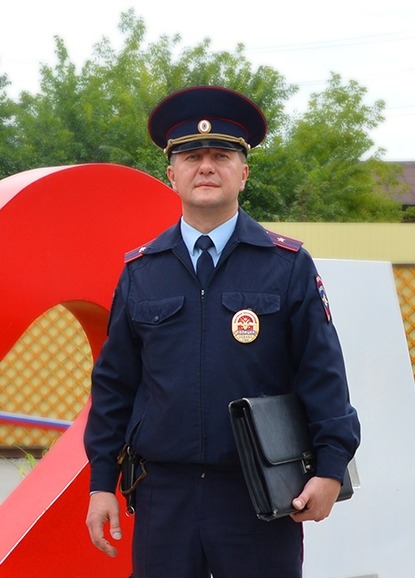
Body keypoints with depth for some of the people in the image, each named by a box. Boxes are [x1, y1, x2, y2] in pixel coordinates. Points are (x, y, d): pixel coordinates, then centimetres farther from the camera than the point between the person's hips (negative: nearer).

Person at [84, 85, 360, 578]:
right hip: (164, 496, 2)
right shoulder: (140, 272, 7)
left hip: (262, 500, -1)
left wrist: (330, 468, -10)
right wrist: (102, 482, 6)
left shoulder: (289, 266, 1)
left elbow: (322, 372, -2)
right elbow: (113, 383, 9)